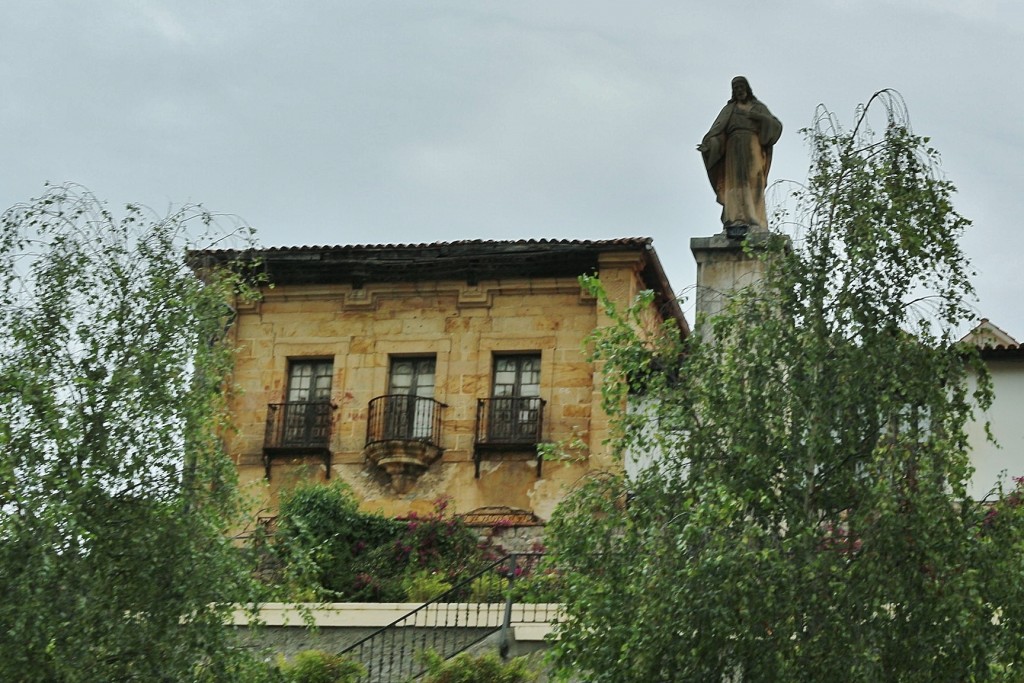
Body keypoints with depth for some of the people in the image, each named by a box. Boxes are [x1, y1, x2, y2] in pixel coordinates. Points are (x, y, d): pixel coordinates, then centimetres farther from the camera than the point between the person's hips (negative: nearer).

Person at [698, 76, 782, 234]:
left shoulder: (758, 107, 19)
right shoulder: (729, 109, 21)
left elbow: (776, 125, 6)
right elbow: (717, 128, 6)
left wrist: (755, 115, -7)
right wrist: (708, 144, -13)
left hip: (753, 147, -1)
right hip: (734, 148, 1)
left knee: (753, 184, -14)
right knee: (735, 184, -13)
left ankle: (755, 225, -23)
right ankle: (736, 223, -25)